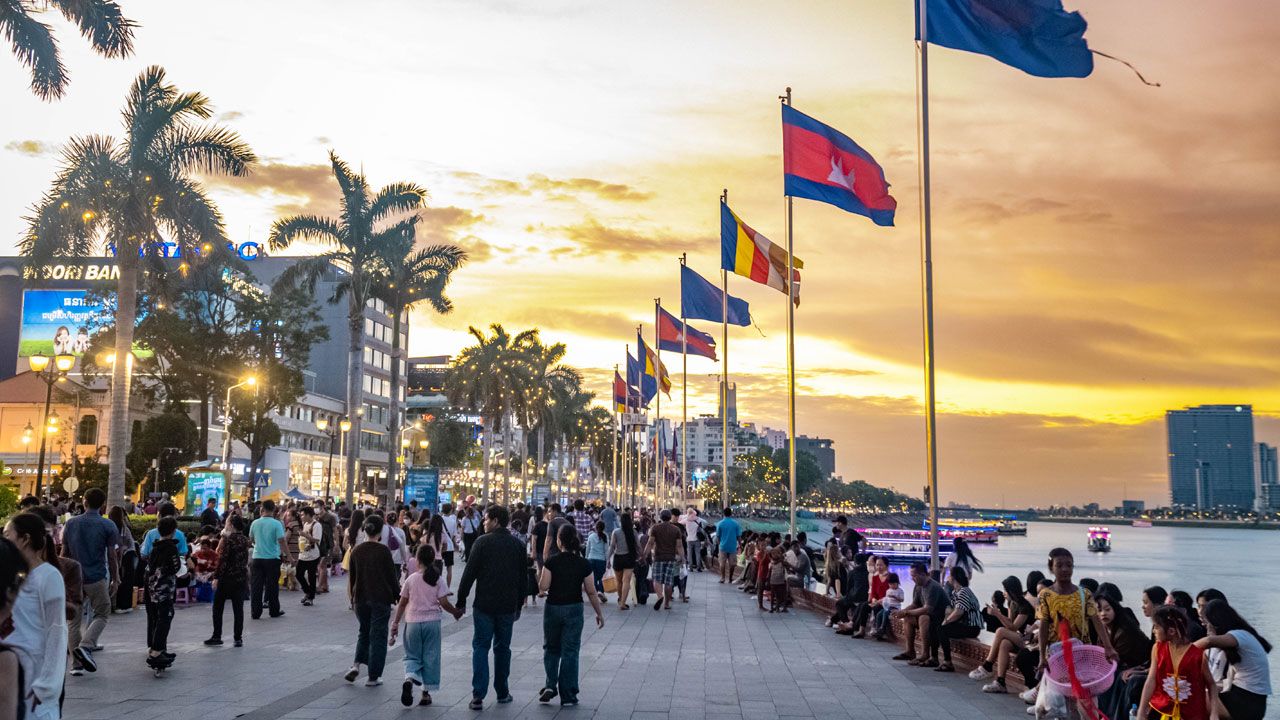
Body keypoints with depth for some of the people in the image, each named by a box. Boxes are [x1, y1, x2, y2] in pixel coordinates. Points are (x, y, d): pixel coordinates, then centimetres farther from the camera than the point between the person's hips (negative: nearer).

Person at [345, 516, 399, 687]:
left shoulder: (356, 550, 1)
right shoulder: (383, 550, -11)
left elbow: (352, 576, 9)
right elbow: (392, 576, -7)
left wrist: (353, 597, 21)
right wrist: (397, 596, 4)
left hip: (360, 599, 4)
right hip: (381, 599, -4)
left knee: (364, 632, 21)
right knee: (378, 636, 5)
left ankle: (356, 665, 2)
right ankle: (373, 677, 6)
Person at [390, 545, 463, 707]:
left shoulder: (411, 579, -2)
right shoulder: (437, 580, -5)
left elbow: (402, 604, 4)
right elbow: (444, 603, -9)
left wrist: (396, 622, 14)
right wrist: (456, 612, 8)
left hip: (412, 622, 0)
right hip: (432, 621, 0)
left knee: (412, 656, 12)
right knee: (430, 657, 9)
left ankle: (409, 678, -17)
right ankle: (426, 692, 10)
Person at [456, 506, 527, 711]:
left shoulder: (482, 542, -8)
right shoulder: (517, 545, 6)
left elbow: (469, 573, -9)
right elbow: (522, 578, 11)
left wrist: (461, 600, -1)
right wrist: (519, 605, 19)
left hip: (484, 604, -3)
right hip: (508, 606, 3)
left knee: (480, 647, 2)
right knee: (502, 648, 15)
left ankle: (478, 696, -5)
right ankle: (502, 692, 21)